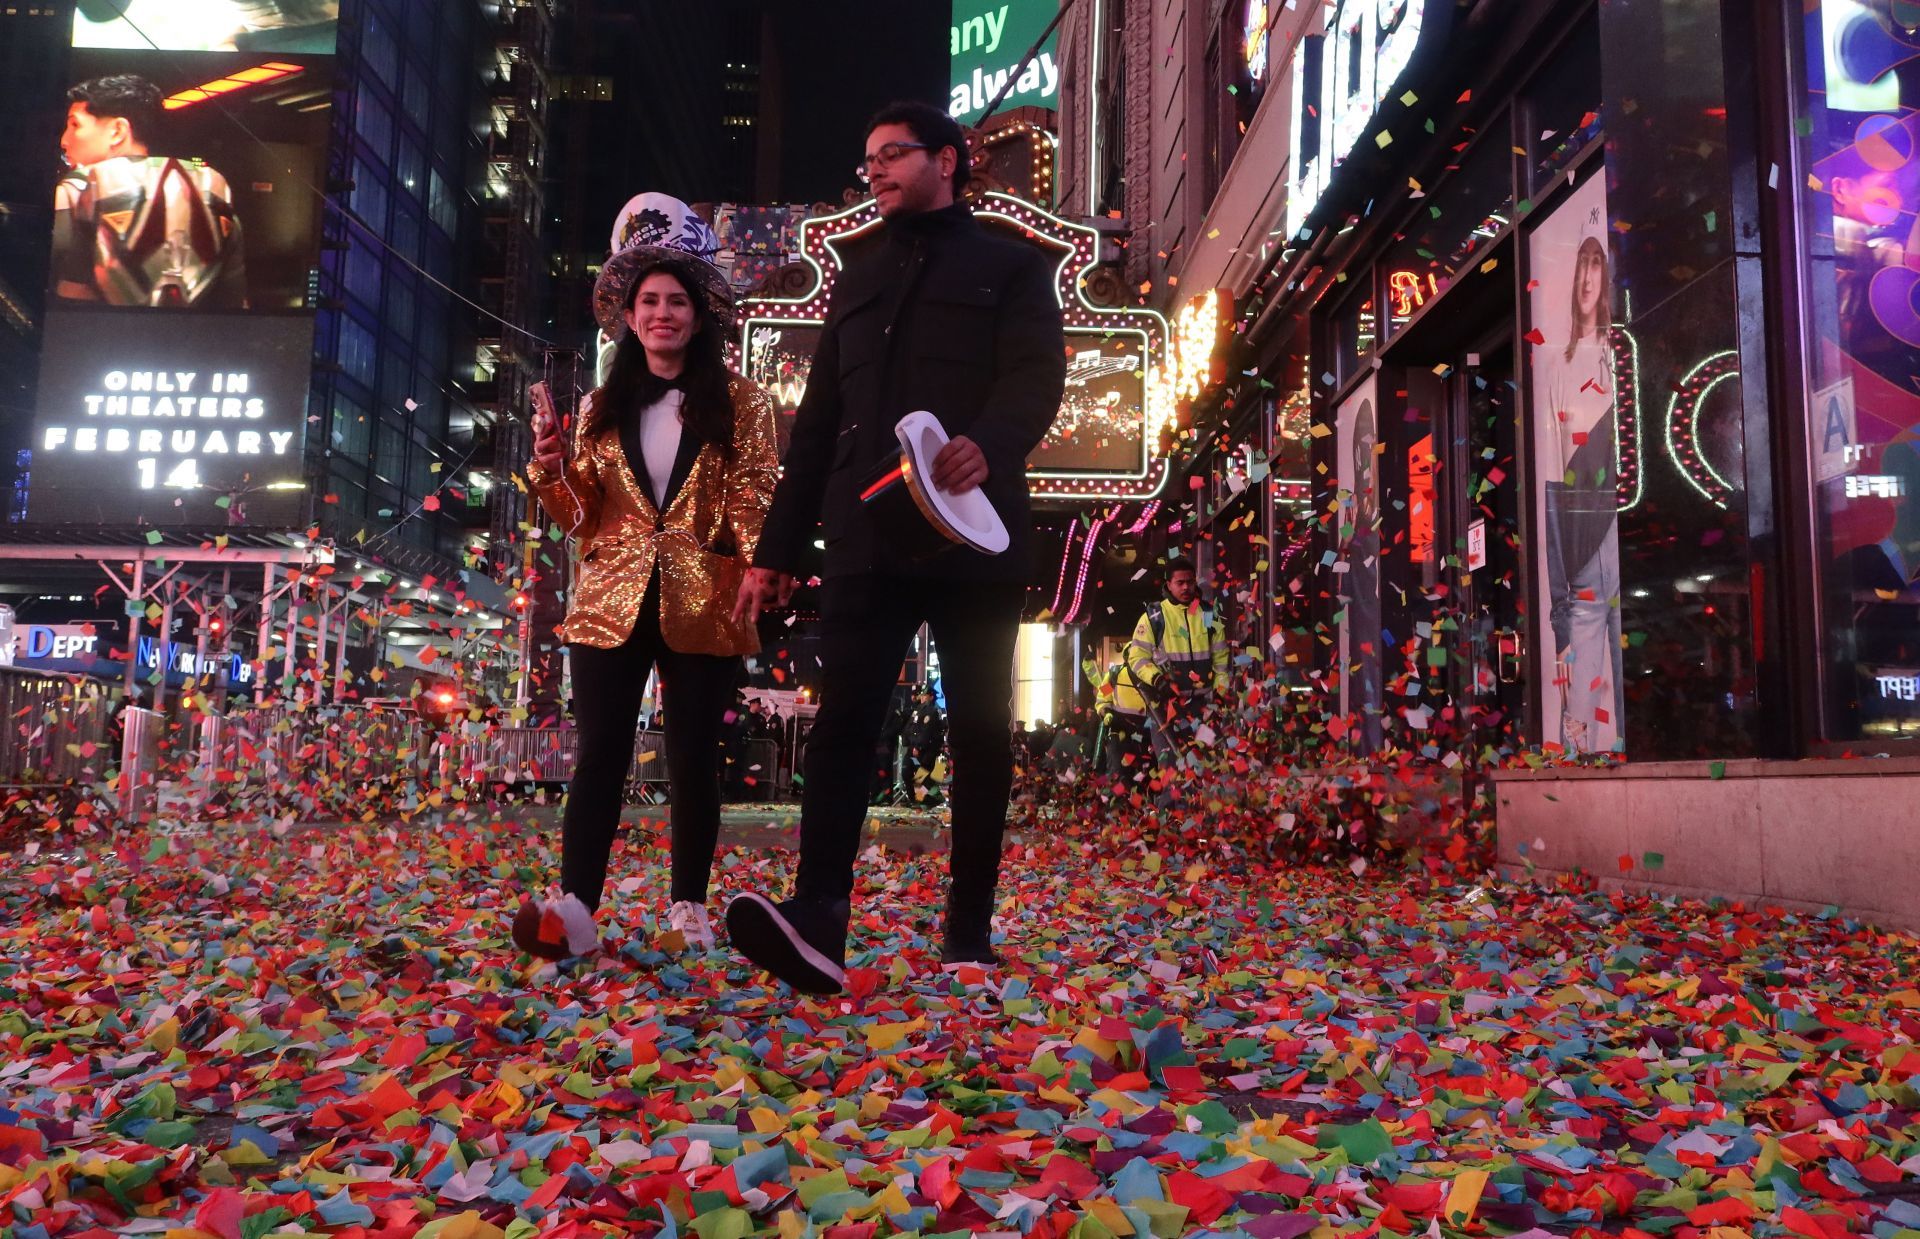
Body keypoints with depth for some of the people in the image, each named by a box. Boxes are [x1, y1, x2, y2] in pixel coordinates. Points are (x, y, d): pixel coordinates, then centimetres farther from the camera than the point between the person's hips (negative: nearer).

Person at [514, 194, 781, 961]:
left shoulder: (740, 405, 4)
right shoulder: (600, 407, 13)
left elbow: (754, 505, -1)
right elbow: (582, 518, 11)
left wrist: (762, 573, -17)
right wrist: (550, 472, -8)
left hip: (702, 604, -2)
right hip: (612, 600, 2)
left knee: (693, 758, 4)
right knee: (600, 753, -6)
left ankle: (689, 907, 14)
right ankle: (573, 908, -10)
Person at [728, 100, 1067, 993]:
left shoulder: (1010, 268, 10)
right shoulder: (857, 283, 25)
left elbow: (1037, 376, -7)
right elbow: (817, 422, 21)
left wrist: (988, 445, -31)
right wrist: (777, 548, 14)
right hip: (868, 540, 4)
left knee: (979, 730, 0)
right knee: (843, 721, -12)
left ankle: (969, 933, 8)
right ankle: (817, 923, -20)